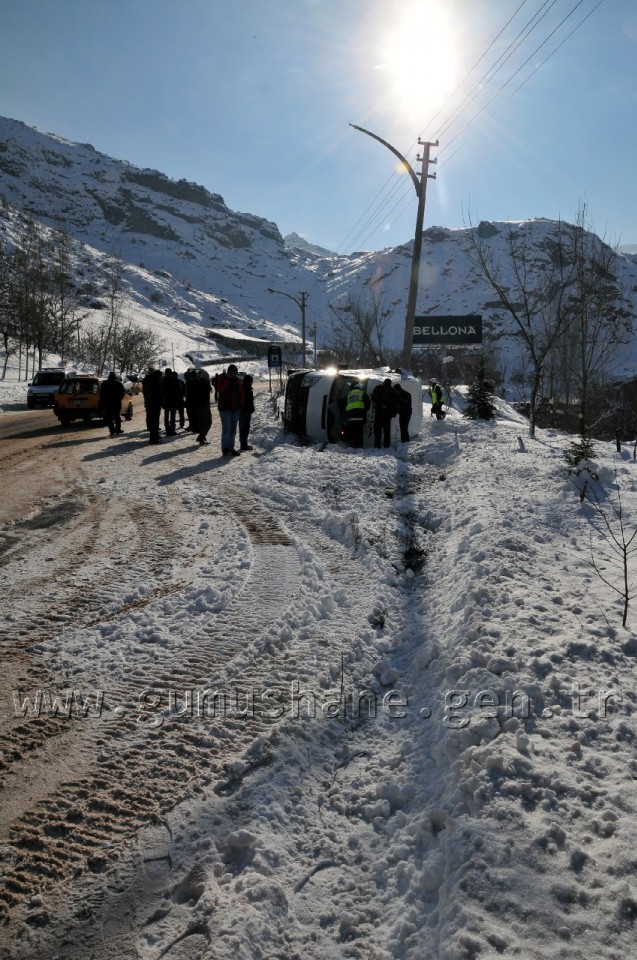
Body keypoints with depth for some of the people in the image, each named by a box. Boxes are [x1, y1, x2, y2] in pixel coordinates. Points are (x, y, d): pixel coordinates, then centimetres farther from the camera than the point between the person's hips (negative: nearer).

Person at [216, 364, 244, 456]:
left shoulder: (237, 381, 11)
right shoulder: (222, 379, -4)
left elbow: (241, 393, 15)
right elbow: (221, 389, -22)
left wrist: (240, 405, 6)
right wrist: (229, 379, -21)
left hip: (235, 408, 6)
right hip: (225, 408, -6)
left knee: (233, 430, 10)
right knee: (226, 429, -13)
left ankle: (231, 448, 16)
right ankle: (225, 448, -9)